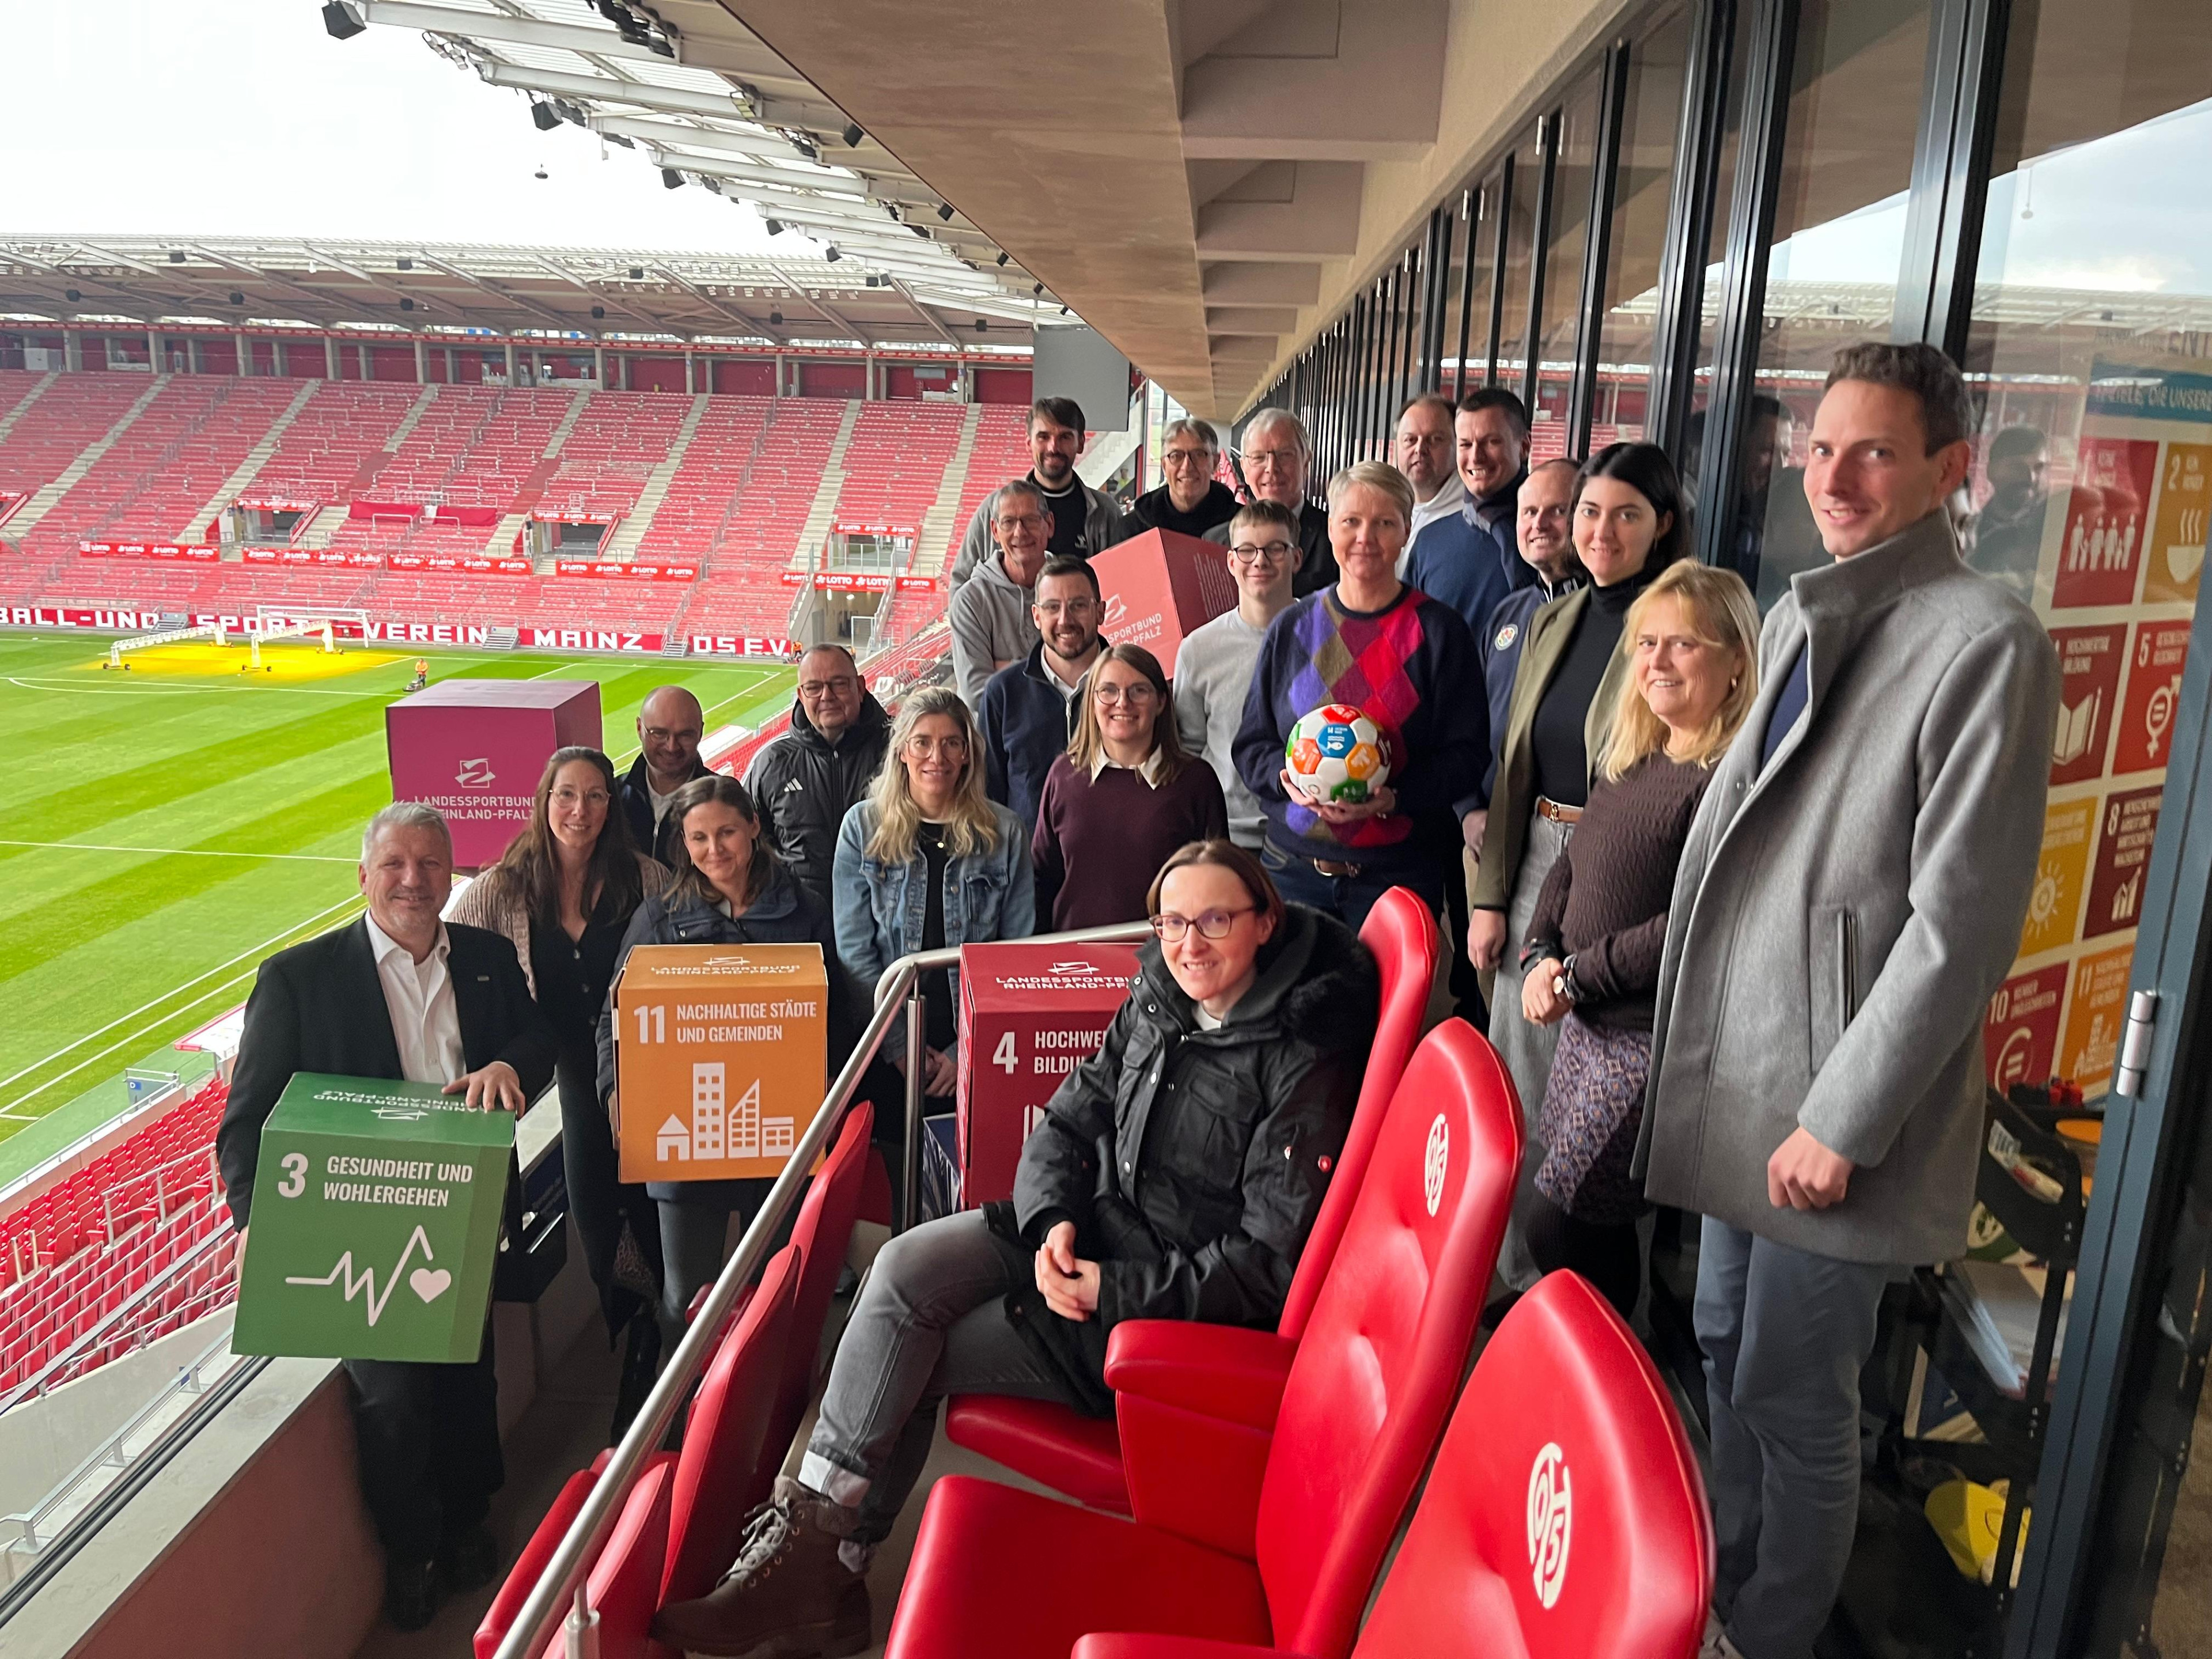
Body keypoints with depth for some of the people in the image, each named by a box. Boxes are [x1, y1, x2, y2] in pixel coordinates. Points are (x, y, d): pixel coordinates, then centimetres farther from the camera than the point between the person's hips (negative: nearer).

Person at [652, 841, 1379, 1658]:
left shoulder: (1304, 1064, -17)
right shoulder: (1157, 1003, 3)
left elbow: (1270, 1261, -18)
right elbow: (1065, 1122, 9)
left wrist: (1114, 1291, -20)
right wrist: (1052, 1220, -11)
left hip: (1177, 1305, -7)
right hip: (1093, 1232, 7)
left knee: (911, 1360, -12)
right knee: (905, 1269, -16)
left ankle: (822, 1562, 5)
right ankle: (811, 1545, -11)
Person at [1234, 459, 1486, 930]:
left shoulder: (1439, 631, -1)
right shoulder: (1291, 629, 7)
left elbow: (1465, 754, -3)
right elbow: (1251, 744, 9)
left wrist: (1393, 798, -19)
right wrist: (1288, 778, -13)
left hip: (1398, 872, -2)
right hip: (1293, 867, 2)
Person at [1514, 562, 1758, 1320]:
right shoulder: (1630, 759, 10)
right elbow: (1571, 864, 15)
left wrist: (1575, 975, -15)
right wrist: (1541, 952, -3)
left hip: (1656, 1043, -8)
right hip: (1589, 1023, 8)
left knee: (1557, 1224, -1)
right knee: (1594, 1217, 18)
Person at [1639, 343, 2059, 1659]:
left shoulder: (1987, 641, -16)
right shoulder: (1799, 615, 9)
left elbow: (1960, 923, -19)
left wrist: (1842, 1121, -17)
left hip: (1837, 1100, -8)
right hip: (1741, 1067, 8)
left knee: (1795, 1400, 5)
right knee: (1727, 1350, 21)